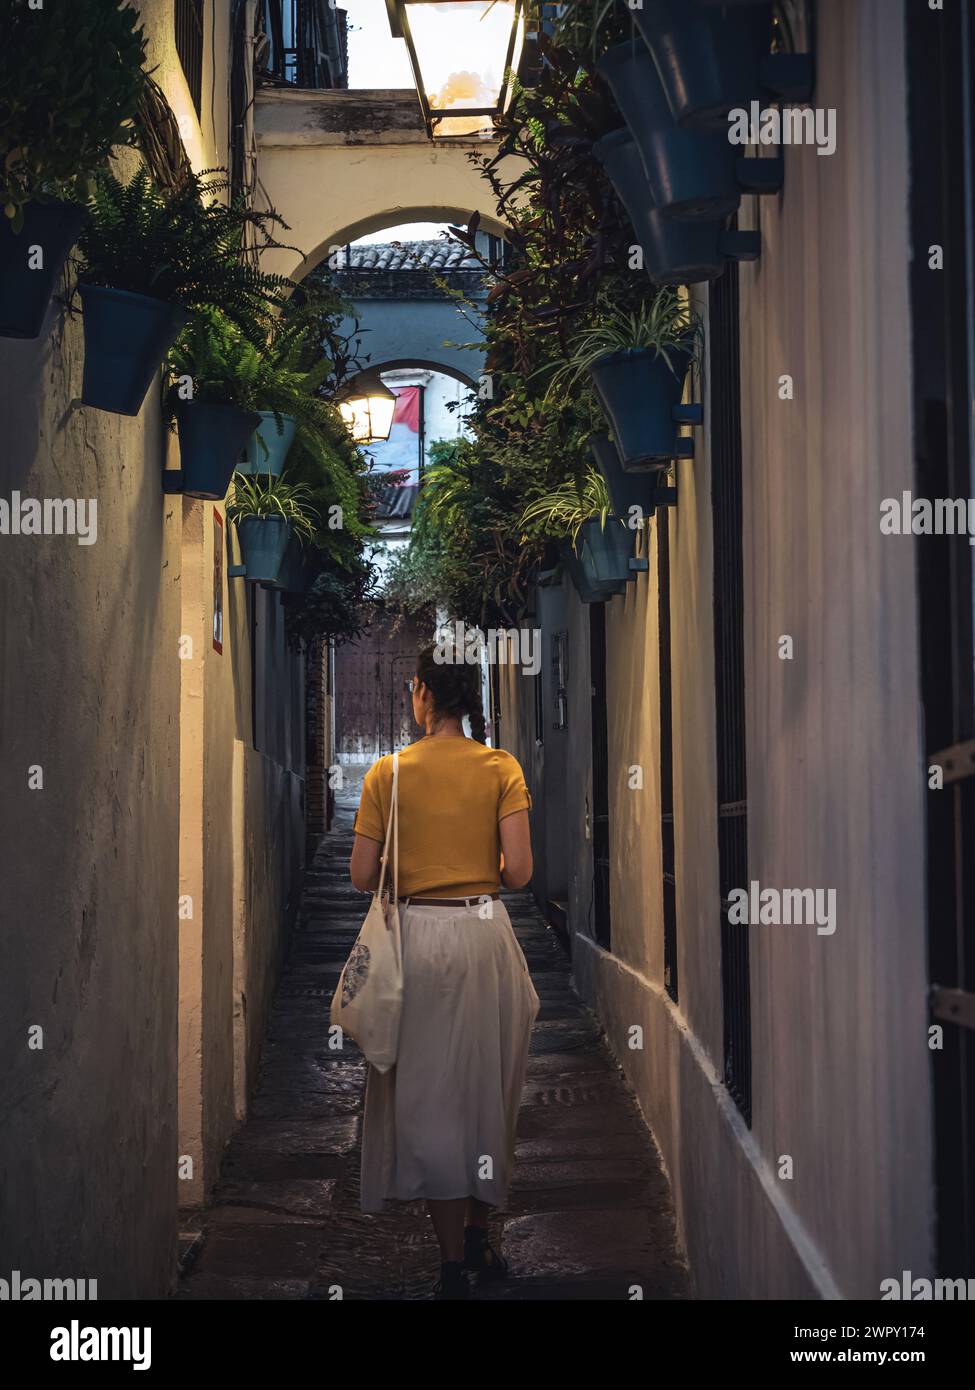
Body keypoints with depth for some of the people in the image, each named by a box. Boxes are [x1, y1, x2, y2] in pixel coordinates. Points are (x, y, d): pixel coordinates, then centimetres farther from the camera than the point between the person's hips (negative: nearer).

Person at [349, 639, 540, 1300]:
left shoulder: (388, 772, -4)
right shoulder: (502, 768, -3)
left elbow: (363, 877, -4)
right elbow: (518, 871, -10)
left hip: (419, 933, -1)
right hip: (485, 931, 1)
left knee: (429, 1093, 7)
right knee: (487, 1082, 16)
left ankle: (454, 1263, 8)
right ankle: (479, 1236, 26)